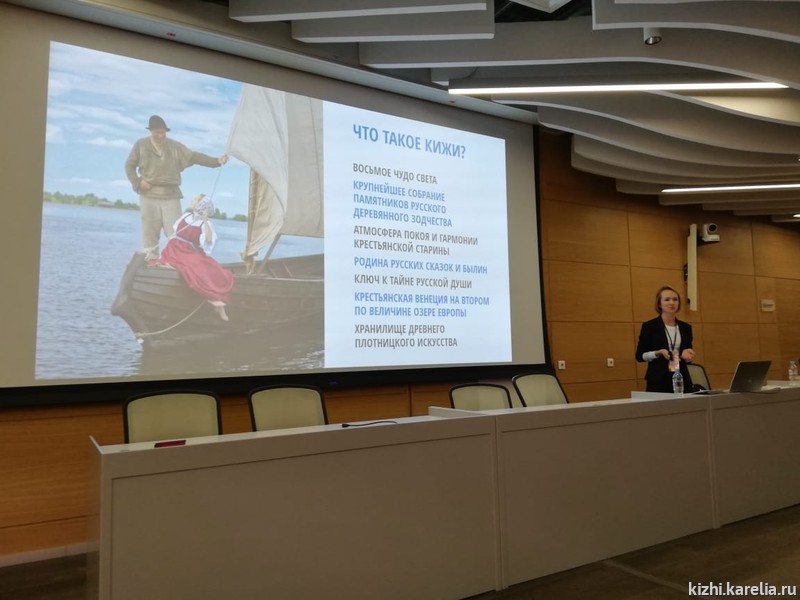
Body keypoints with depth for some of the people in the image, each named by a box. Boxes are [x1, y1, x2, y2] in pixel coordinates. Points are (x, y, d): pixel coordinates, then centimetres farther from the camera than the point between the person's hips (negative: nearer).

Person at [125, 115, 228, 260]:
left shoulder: (175, 147, 4)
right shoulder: (140, 145, 5)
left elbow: (194, 157, -4)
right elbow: (129, 165, 9)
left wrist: (216, 161, -17)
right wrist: (137, 182, -7)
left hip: (171, 195, 0)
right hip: (149, 195, 0)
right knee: (150, 233, 4)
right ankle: (151, 262, 11)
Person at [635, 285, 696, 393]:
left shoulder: (685, 327, 11)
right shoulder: (649, 326, -2)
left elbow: (688, 357, 18)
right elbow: (640, 356, -2)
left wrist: (688, 356, -4)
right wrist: (659, 353, -17)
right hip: (658, 380, -4)